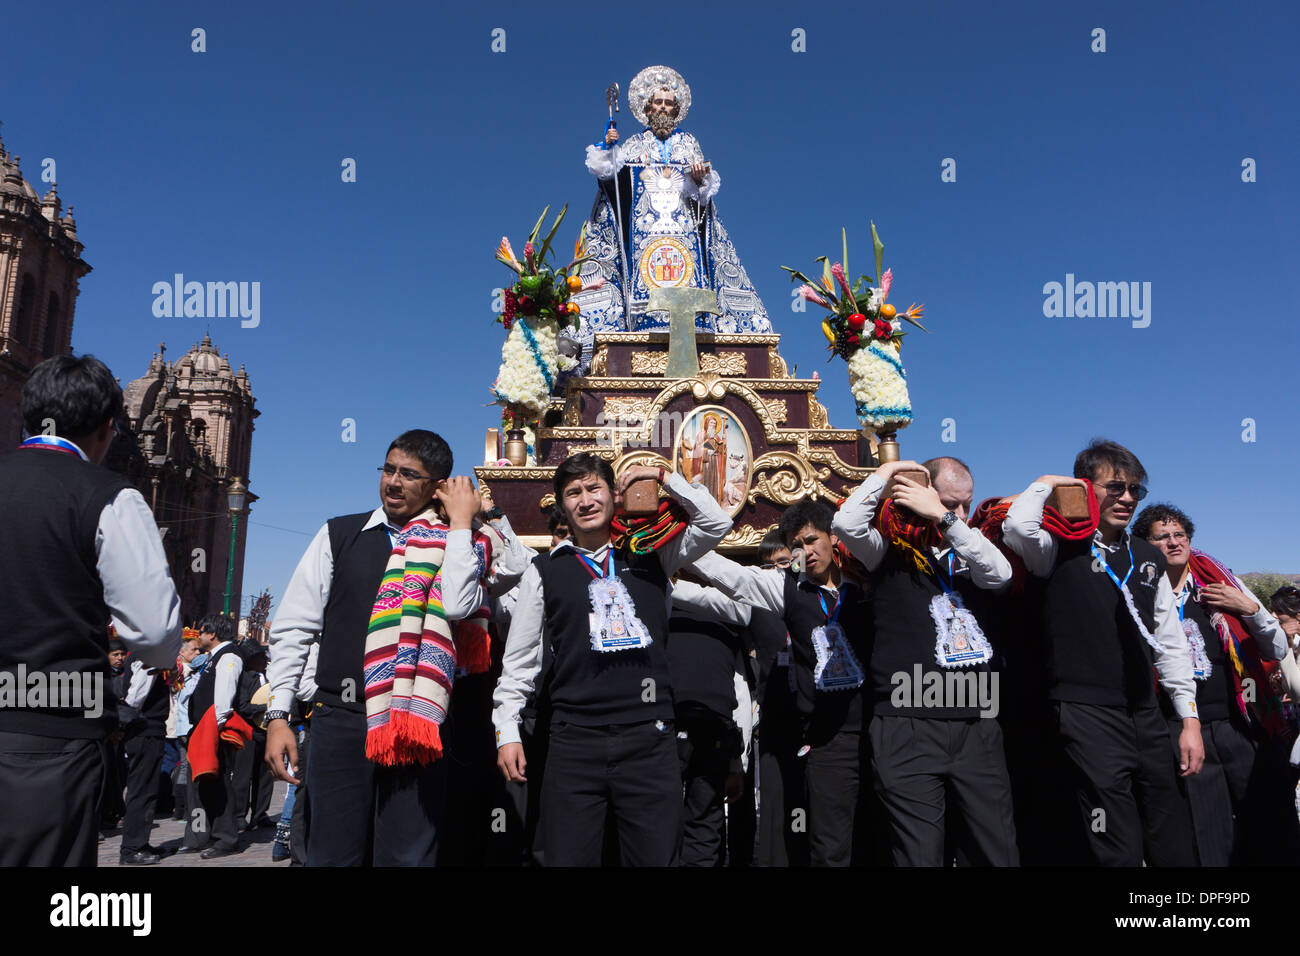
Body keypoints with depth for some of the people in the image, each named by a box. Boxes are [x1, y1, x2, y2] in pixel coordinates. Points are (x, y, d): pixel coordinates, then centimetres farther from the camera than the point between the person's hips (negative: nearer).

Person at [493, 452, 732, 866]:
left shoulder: (650, 555, 10)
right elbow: (519, 659, 10)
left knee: (655, 856, 3)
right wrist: (506, 732, 4)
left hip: (649, 738, 1)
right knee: (569, 857, 1)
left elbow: (717, 523, 7)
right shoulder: (545, 570, 8)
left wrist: (664, 477, 3)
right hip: (574, 741, 0)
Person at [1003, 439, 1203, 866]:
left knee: (1177, 848, 13)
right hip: (1088, 715, -6)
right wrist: (1047, 483, -9)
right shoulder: (1062, 549, -5)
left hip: (1147, 717, 6)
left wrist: (1190, 719, 11)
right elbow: (1017, 526, -28)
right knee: (1119, 852, -2)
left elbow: (1170, 643, 15)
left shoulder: (1149, 557, 12)